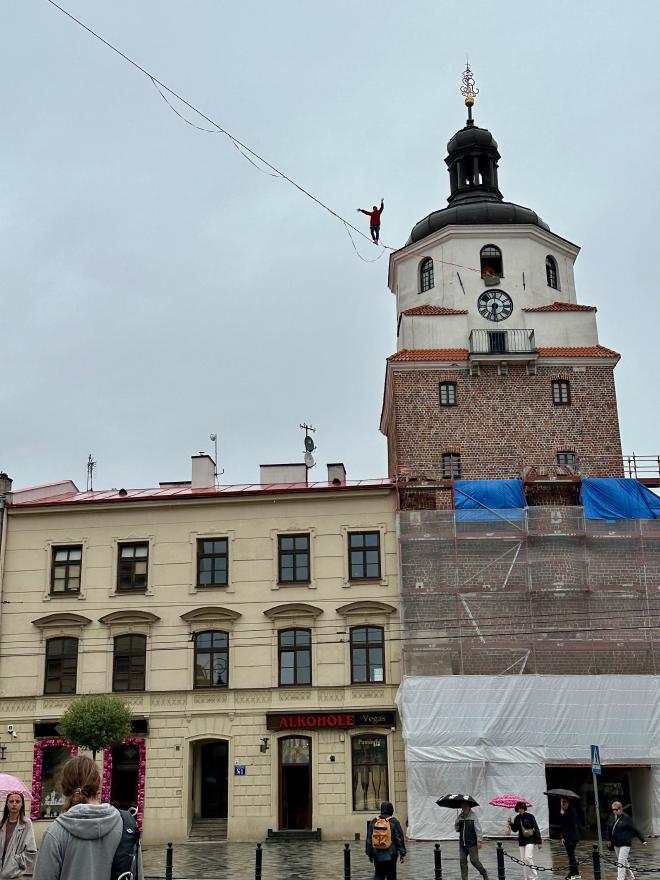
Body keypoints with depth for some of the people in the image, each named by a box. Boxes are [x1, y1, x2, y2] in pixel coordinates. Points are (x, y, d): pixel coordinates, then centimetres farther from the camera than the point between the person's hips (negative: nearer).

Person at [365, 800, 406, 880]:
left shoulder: (373, 822, 3)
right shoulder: (394, 822, -7)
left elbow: (369, 839, 7)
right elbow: (400, 839, -7)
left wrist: (370, 854, 15)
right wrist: (402, 854, 0)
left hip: (377, 856, 2)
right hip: (391, 856, -2)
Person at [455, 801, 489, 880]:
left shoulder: (473, 816, -7)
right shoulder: (460, 817, 7)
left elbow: (478, 829, -8)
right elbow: (456, 829, 14)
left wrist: (479, 841, -12)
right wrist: (456, 823, -8)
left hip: (472, 843, -5)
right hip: (462, 843, 5)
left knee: (474, 860, -5)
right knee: (462, 861, 3)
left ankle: (484, 873, 19)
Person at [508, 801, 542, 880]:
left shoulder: (530, 816, -10)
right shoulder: (517, 818, 5)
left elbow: (536, 828, -8)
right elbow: (515, 829, 10)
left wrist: (539, 841, -11)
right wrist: (511, 824, -10)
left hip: (530, 839, -6)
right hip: (521, 840, 6)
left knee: (528, 857, -18)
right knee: (523, 859, 7)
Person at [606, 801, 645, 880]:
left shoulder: (626, 818, -13)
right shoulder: (612, 818, 3)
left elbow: (634, 830, -10)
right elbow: (609, 829, 17)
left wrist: (642, 840, -6)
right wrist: (609, 840, 15)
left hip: (625, 844, -6)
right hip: (616, 844, 6)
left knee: (621, 862, -13)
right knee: (624, 861, 18)